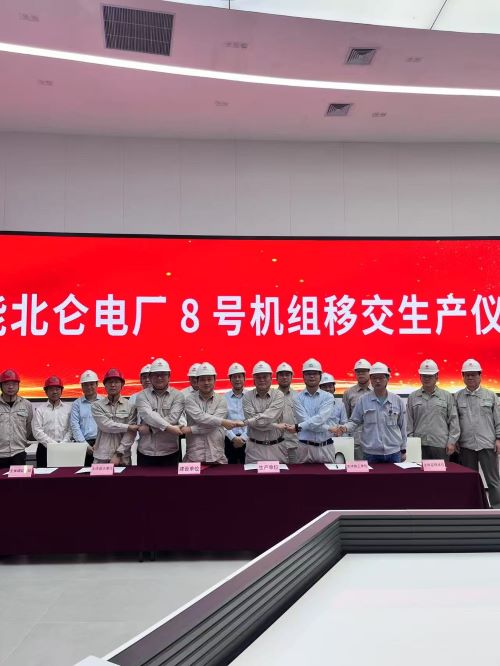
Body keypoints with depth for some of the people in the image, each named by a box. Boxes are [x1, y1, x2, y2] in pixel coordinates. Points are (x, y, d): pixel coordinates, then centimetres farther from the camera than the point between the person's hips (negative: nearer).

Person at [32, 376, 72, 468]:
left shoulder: (68, 408, 8)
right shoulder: (40, 410, 5)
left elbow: (70, 429, 2)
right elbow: (37, 431, -4)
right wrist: (52, 444, -12)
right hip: (45, 449, 0)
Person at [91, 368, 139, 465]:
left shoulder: (130, 406, 1)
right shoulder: (97, 405, 3)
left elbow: (130, 433, -5)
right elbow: (106, 425, -10)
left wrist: (118, 454, -12)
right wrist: (128, 427, -10)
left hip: (123, 458, 0)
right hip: (101, 457, 0)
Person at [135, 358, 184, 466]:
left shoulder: (177, 395, 1)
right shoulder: (142, 395, 3)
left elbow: (172, 419, -12)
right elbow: (148, 415, -15)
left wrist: (149, 428, -15)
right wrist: (168, 427, -24)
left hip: (170, 453, 0)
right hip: (145, 452, 1)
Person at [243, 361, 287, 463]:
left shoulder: (278, 395, -1)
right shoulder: (247, 397, 1)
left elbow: (268, 418, -16)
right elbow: (253, 422, -11)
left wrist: (245, 422, -13)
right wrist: (276, 426, -12)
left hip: (277, 447, 0)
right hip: (255, 448, 0)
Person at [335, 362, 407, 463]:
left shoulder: (397, 400, 6)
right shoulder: (363, 400, 2)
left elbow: (402, 427, 10)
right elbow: (354, 421, 4)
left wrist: (403, 450, 11)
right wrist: (344, 428, -18)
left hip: (393, 453, 1)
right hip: (370, 453, -1)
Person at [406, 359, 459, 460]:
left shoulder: (447, 396, 8)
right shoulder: (412, 397, 9)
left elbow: (453, 420, 6)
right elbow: (409, 423, 8)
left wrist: (451, 442, -1)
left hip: (441, 445, 0)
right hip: (419, 445, 0)